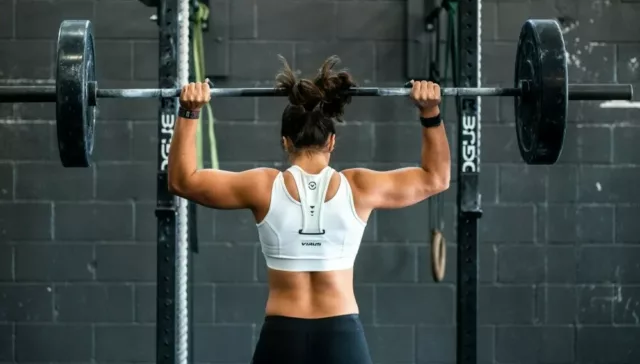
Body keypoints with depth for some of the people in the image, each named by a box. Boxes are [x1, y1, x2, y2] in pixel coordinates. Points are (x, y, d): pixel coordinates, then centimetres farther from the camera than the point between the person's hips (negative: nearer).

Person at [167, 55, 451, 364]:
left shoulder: (264, 187, -4)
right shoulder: (359, 188, -2)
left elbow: (182, 180, 7)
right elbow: (436, 178, 12)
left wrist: (188, 113, 6)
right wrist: (430, 113, 10)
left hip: (282, 339, 0)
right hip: (343, 338, 0)